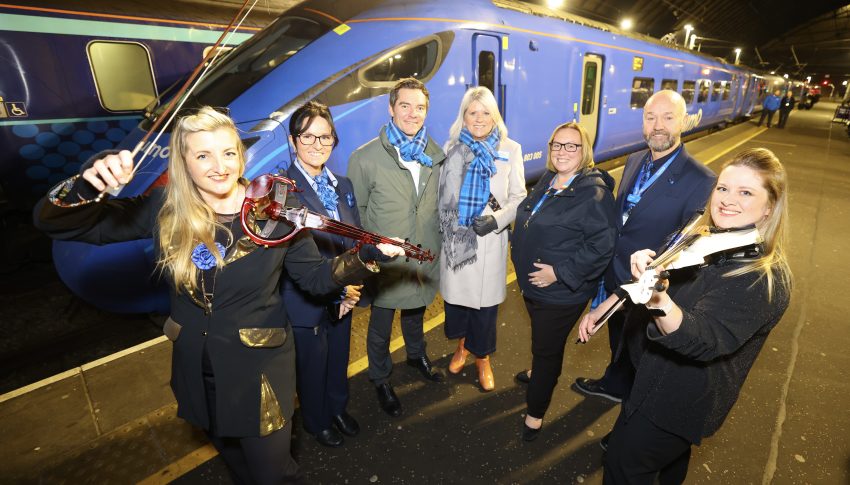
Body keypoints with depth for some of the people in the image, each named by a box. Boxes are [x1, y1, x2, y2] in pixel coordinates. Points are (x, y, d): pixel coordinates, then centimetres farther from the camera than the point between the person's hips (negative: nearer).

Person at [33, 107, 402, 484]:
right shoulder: (164, 210, -10)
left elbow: (315, 278, -10)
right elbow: (52, 222, -9)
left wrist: (367, 254, -26)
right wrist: (88, 182, -31)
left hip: (259, 369, -3)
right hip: (195, 370, 4)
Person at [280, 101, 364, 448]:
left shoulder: (343, 185, 3)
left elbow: (355, 238, 3)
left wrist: (352, 282, -12)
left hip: (342, 297, 6)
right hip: (306, 302, -5)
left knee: (339, 361, 25)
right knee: (312, 368, 18)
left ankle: (338, 409, 52)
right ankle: (317, 422, 45)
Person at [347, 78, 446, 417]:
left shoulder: (436, 155, -2)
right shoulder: (364, 158, -16)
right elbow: (355, 211, -8)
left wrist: (436, 240, 9)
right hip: (386, 262, -4)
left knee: (415, 313, 28)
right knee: (381, 326, 16)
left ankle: (417, 355, 56)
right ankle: (381, 380, 41)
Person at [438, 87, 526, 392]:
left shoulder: (510, 149, 0)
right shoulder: (452, 148, 4)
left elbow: (518, 197, -1)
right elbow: (442, 193, 7)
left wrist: (497, 219, -16)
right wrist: (444, 226, -2)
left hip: (489, 240, -1)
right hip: (455, 239, 2)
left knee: (486, 301, 8)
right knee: (455, 296, 13)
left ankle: (482, 357, 33)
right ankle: (462, 345, 41)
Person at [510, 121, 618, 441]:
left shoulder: (594, 193, -20)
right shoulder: (547, 181, 4)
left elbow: (602, 245, -24)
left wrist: (560, 271, -24)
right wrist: (521, 259, 11)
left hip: (561, 292, -7)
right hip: (531, 283, 7)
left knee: (547, 349, 11)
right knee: (542, 343, 27)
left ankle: (535, 411, 31)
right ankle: (543, 373, 56)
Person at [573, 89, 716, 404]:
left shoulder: (700, 180, -22)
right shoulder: (634, 161, -1)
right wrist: (607, 266, 9)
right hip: (615, 278, 6)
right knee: (618, 342, 29)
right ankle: (614, 383, 55)